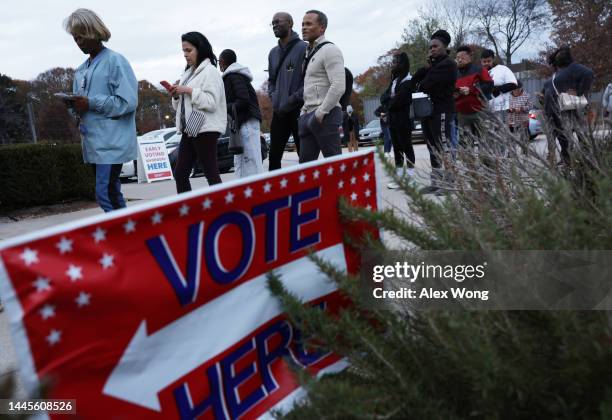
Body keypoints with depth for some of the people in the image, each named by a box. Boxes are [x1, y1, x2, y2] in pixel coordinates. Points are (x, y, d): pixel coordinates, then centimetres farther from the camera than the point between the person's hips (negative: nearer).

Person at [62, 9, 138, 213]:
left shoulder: (115, 60, -6)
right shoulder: (81, 70, 17)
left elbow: (128, 102, -15)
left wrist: (91, 103, -16)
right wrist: (75, 105, -1)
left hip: (111, 141, -8)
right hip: (93, 141, 8)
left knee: (105, 194, -14)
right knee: (112, 193, 12)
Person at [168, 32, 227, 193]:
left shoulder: (210, 71, -7)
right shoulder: (188, 72, 18)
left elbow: (212, 102, -17)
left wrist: (189, 91, -17)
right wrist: (176, 95, 3)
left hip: (205, 129, -9)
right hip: (189, 129, 9)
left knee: (211, 174, -5)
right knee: (180, 174, 7)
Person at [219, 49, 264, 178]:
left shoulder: (234, 76, -8)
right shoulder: (235, 75, 21)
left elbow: (243, 100, -18)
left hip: (247, 121, -10)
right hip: (242, 121, 10)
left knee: (251, 160, -13)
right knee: (239, 162, 9)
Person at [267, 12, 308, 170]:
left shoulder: (304, 48, -5)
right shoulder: (273, 53, 16)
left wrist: (293, 100, -17)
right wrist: (273, 97, 5)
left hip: (298, 111, -6)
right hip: (279, 112, 7)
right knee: (274, 156, 8)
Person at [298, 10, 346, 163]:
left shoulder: (330, 50, -6)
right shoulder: (309, 53, 20)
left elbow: (339, 87, -17)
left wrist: (320, 113, -17)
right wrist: (305, 112, 12)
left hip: (324, 116, -9)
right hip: (307, 116, 9)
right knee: (305, 162, 6)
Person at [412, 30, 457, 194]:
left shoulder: (447, 64, -9)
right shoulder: (433, 64, 20)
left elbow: (426, 85, -17)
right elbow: (414, 80, 10)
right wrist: (426, 67, -3)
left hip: (441, 112, -9)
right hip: (429, 111, 9)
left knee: (443, 150, -10)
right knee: (433, 150, 11)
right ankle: (436, 183, 16)